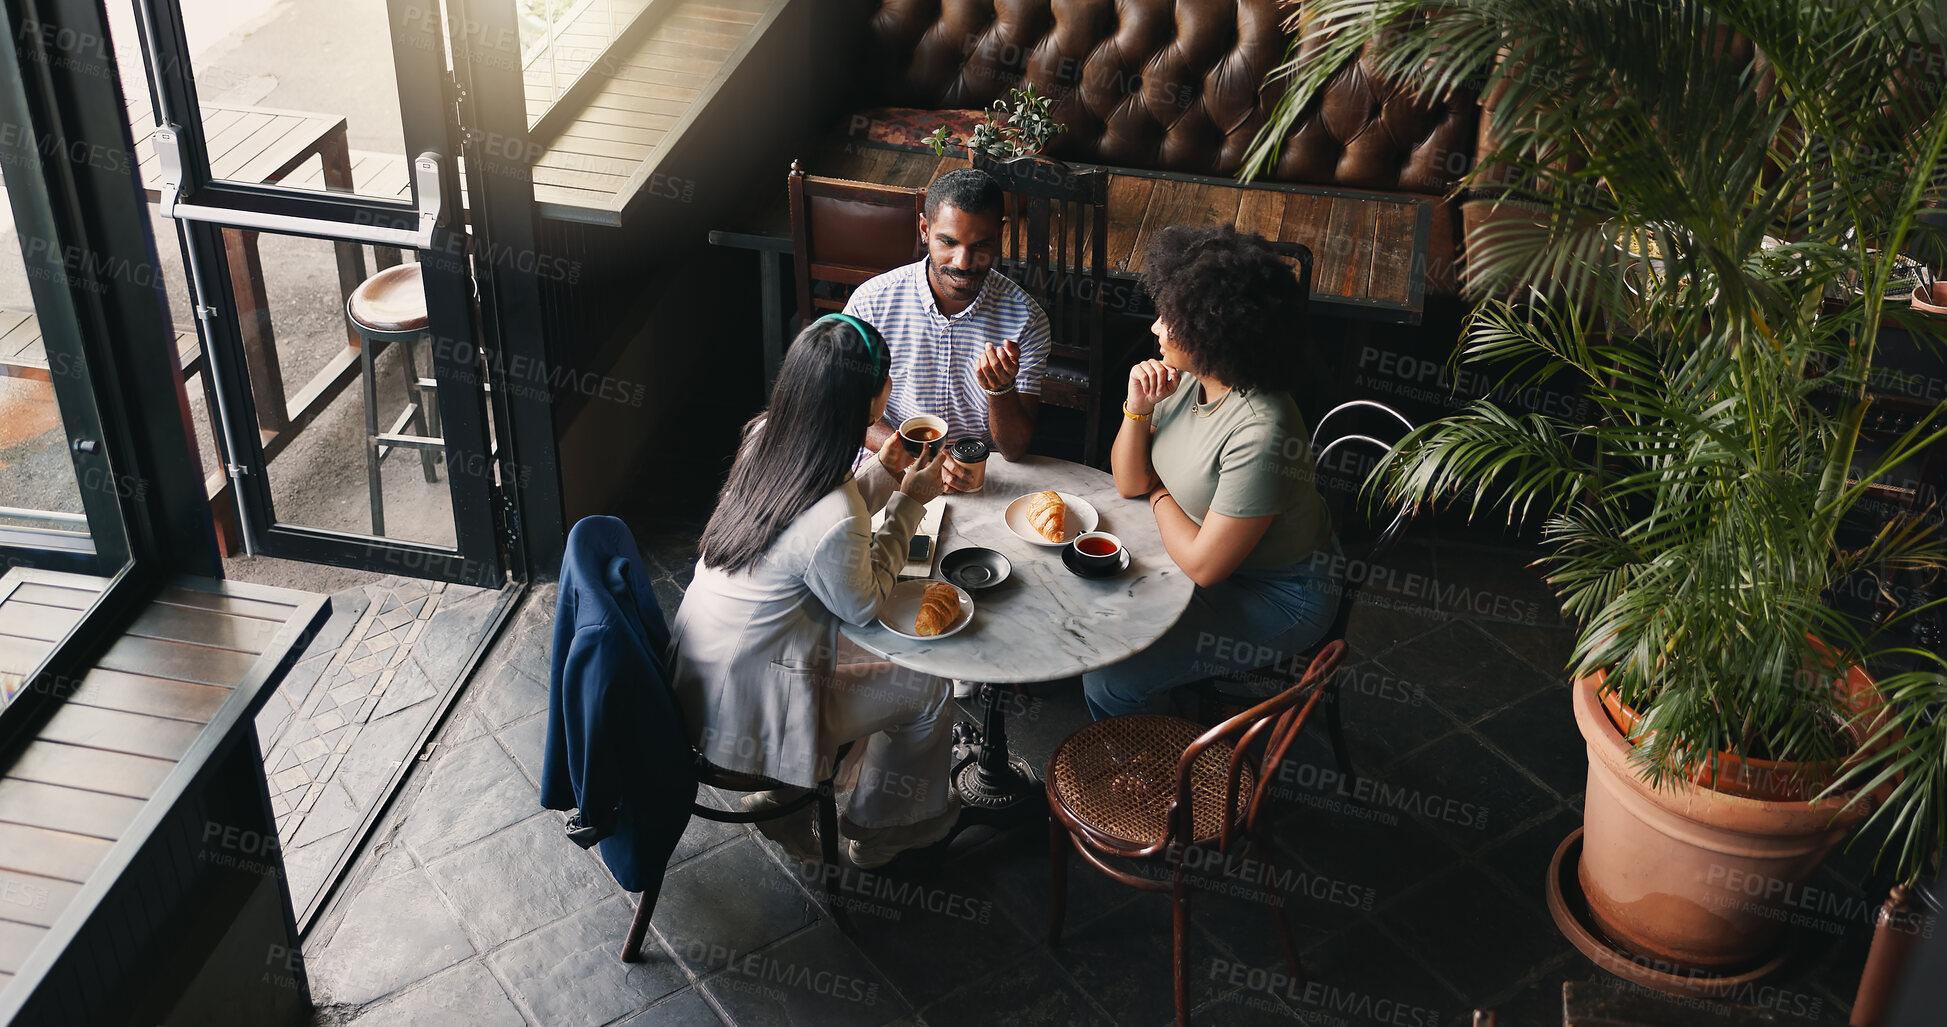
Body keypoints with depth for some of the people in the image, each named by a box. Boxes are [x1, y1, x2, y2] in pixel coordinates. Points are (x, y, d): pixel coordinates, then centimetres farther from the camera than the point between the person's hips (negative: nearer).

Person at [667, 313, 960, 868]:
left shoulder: (764, 437, -10)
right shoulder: (835, 521, -33)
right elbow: (862, 603, -12)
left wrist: (881, 475, 0)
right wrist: (908, 502, -8)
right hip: (747, 717, -8)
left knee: (866, 650, 27)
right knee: (927, 687, 10)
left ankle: (782, 792, 37)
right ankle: (880, 828, 32)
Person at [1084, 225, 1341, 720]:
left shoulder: (1260, 434, -35)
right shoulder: (1187, 380, -9)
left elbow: (1203, 565, -27)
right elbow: (1129, 483, 1)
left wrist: (1161, 497, -9)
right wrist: (1138, 409, -16)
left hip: (1275, 596, -8)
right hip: (1203, 550, 8)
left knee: (1108, 677, -12)